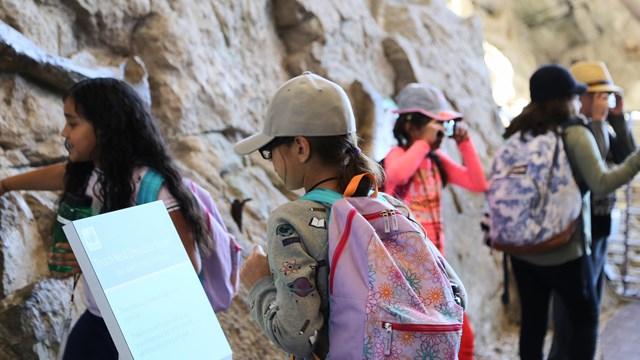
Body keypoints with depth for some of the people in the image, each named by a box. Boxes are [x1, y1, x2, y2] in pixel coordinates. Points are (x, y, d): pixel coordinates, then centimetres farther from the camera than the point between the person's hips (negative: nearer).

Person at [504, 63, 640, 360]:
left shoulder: (520, 135, 4)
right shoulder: (575, 135, -11)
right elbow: (601, 184, -20)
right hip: (564, 250, -5)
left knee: (532, 324, 12)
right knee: (585, 322, 13)